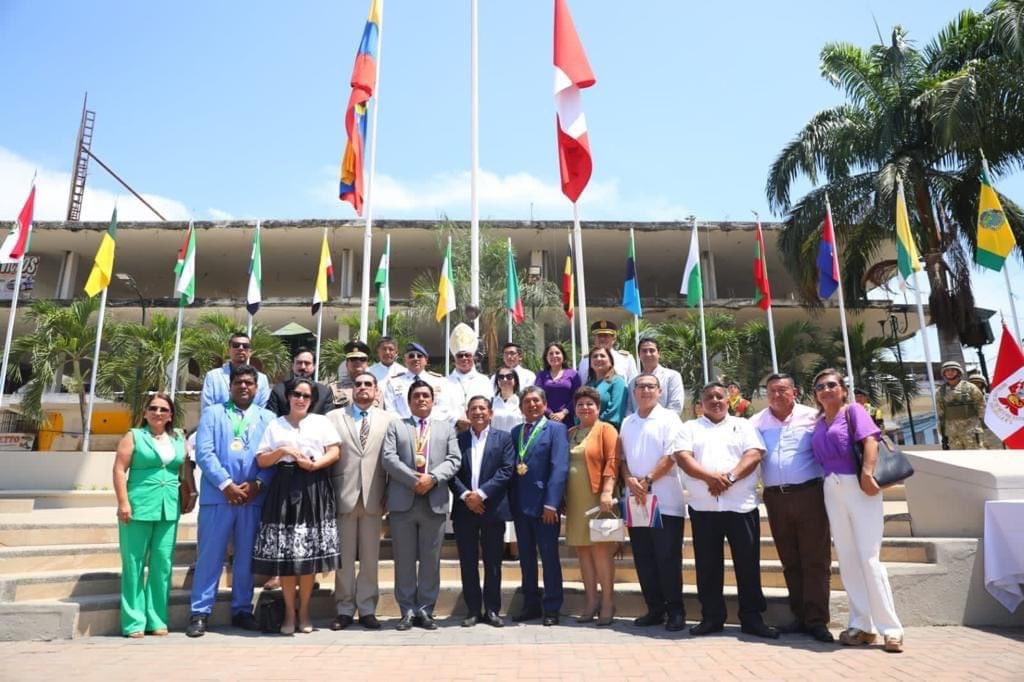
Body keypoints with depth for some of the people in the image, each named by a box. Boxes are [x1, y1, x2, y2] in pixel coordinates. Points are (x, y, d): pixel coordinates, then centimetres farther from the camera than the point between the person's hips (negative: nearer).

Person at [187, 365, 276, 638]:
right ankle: (200, 613, 12)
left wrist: (257, 484, -11)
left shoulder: (268, 418, 12)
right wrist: (226, 484, -12)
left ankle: (242, 610, 19)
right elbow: (204, 453, -3)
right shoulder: (212, 413, 8)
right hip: (217, 495, -1)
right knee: (210, 555, 2)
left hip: (253, 496, 2)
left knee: (246, 557, 9)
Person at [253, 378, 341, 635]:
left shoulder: (322, 422, 12)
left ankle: (304, 611, 12)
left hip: (313, 490, 0)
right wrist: (282, 451, -8)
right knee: (284, 553, -1)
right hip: (284, 489, 0)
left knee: (310, 553, 0)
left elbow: (335, 452, 4)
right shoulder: (275, 425, 12)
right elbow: (261, 461, 7)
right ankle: (289, 612, 12)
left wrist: (314, 464, -11)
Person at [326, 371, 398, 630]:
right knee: (344, 557, 6)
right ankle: (344, 609, 17)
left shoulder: (389, 419, 7)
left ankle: (367, 609, 17)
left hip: (373, 497, 0)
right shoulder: (333, 417, 7)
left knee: (370, 558, 7)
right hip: (343, 495, 0)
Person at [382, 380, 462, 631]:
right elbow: (388, 458, -2)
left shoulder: (446, 428, 15)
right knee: (405, 559, 4)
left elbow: (454, 459, 3)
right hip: (403, 501, -1)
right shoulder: (395, 426, 12)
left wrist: (432, 478, -13)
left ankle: (425, 610, 15)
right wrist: (414, 480, -13)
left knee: (431, 560, 5)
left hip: (435, 502, 1)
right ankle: (408, 610, 14)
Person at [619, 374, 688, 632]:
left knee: (668, 558, -1)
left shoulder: (669, 419, -2)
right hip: (635, 500, 5)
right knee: (643, 559, 9)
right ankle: (655, 609, 20)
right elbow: (622, 457, 13)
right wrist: (630, 480, -5)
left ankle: (675, 611, 11)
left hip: (665, 501, -5)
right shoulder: (627, 423, 14)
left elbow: (671, 455, -10)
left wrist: (647, 481, -15)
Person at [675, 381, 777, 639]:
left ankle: (752, 618, 14)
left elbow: (754, 454, -3)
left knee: (748, 563, 3)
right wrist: (711, 477, -18)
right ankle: (711, 617, 16)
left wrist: (729, 478, -17)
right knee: (707, 564, 6)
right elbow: (683, 457, -3)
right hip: (703, 507, 1)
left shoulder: (743, 425, 12)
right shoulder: (690, 427, 12)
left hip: (741, 505, 0)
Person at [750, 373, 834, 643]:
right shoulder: (756, 423, 8)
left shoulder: (812, 417, 1)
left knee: (815, 559, -1)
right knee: (790, 561, 11)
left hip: (809, 493, -3)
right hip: (775, 498, 3)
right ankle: (800, 616, 20)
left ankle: (816, 620, 6)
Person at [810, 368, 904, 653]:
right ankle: (862, 625, 15)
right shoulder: (818, 423, 16)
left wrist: (867, 473, -24)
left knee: (868, 557, -7)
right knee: (847, 559, 7)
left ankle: (890, 628, 2)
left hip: (858, 486, -6)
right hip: (832, 490, 6)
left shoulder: (853, 410, 1)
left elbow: (870, 440, -13)